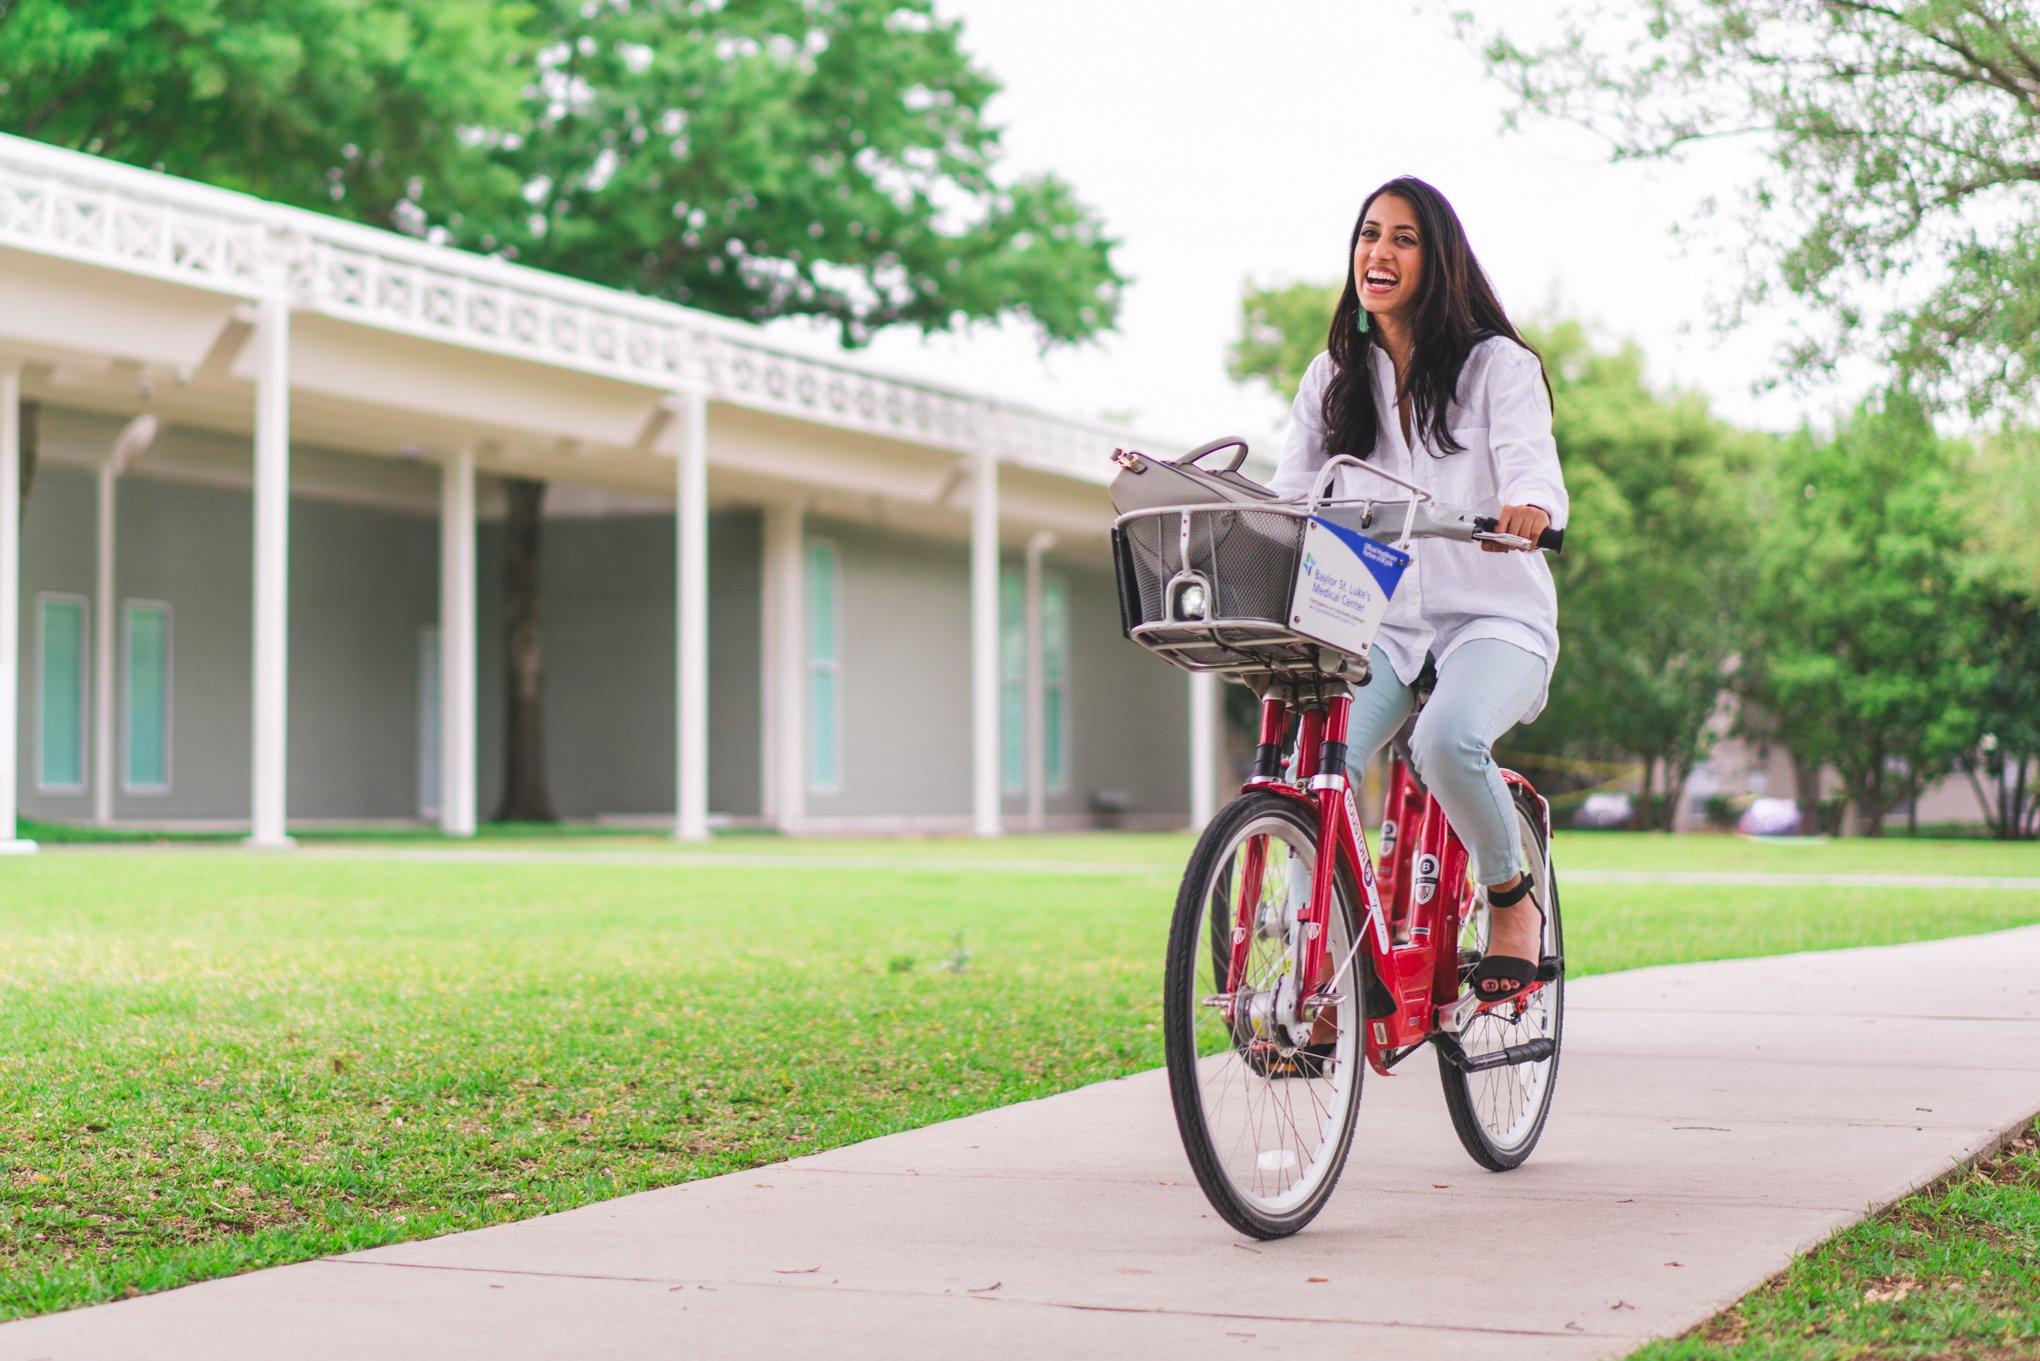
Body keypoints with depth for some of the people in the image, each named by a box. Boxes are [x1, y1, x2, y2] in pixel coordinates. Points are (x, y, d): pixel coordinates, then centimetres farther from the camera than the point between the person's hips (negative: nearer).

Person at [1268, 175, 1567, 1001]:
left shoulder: (1497, 364, 2)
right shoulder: (1334, 377, 14)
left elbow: (1532, 467, -14)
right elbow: (1290, 495, 7)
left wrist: (1528, 510, -39)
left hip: (1491, 617, -3)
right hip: (1376, 622, 4)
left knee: (1448, 741, -34)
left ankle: (1511, 900, -5)